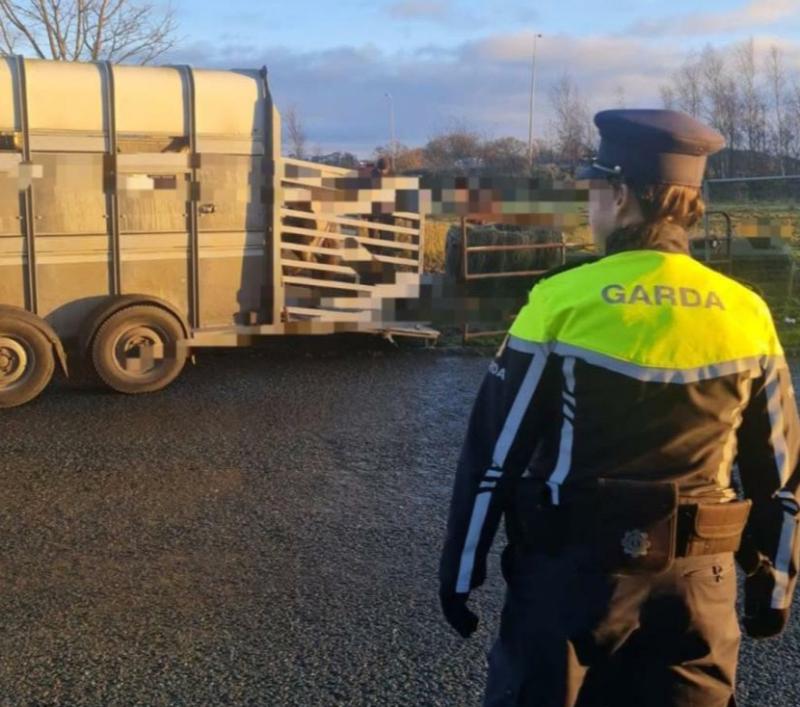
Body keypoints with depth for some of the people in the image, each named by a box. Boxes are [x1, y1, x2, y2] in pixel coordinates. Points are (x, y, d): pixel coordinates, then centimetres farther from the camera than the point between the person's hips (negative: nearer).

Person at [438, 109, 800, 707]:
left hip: (573, 569, -3)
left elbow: (495, 450, -9)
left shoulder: (564, 300, -13)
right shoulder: (748, 315, -3)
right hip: (697, 582, 3)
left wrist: (461, 570, 1)